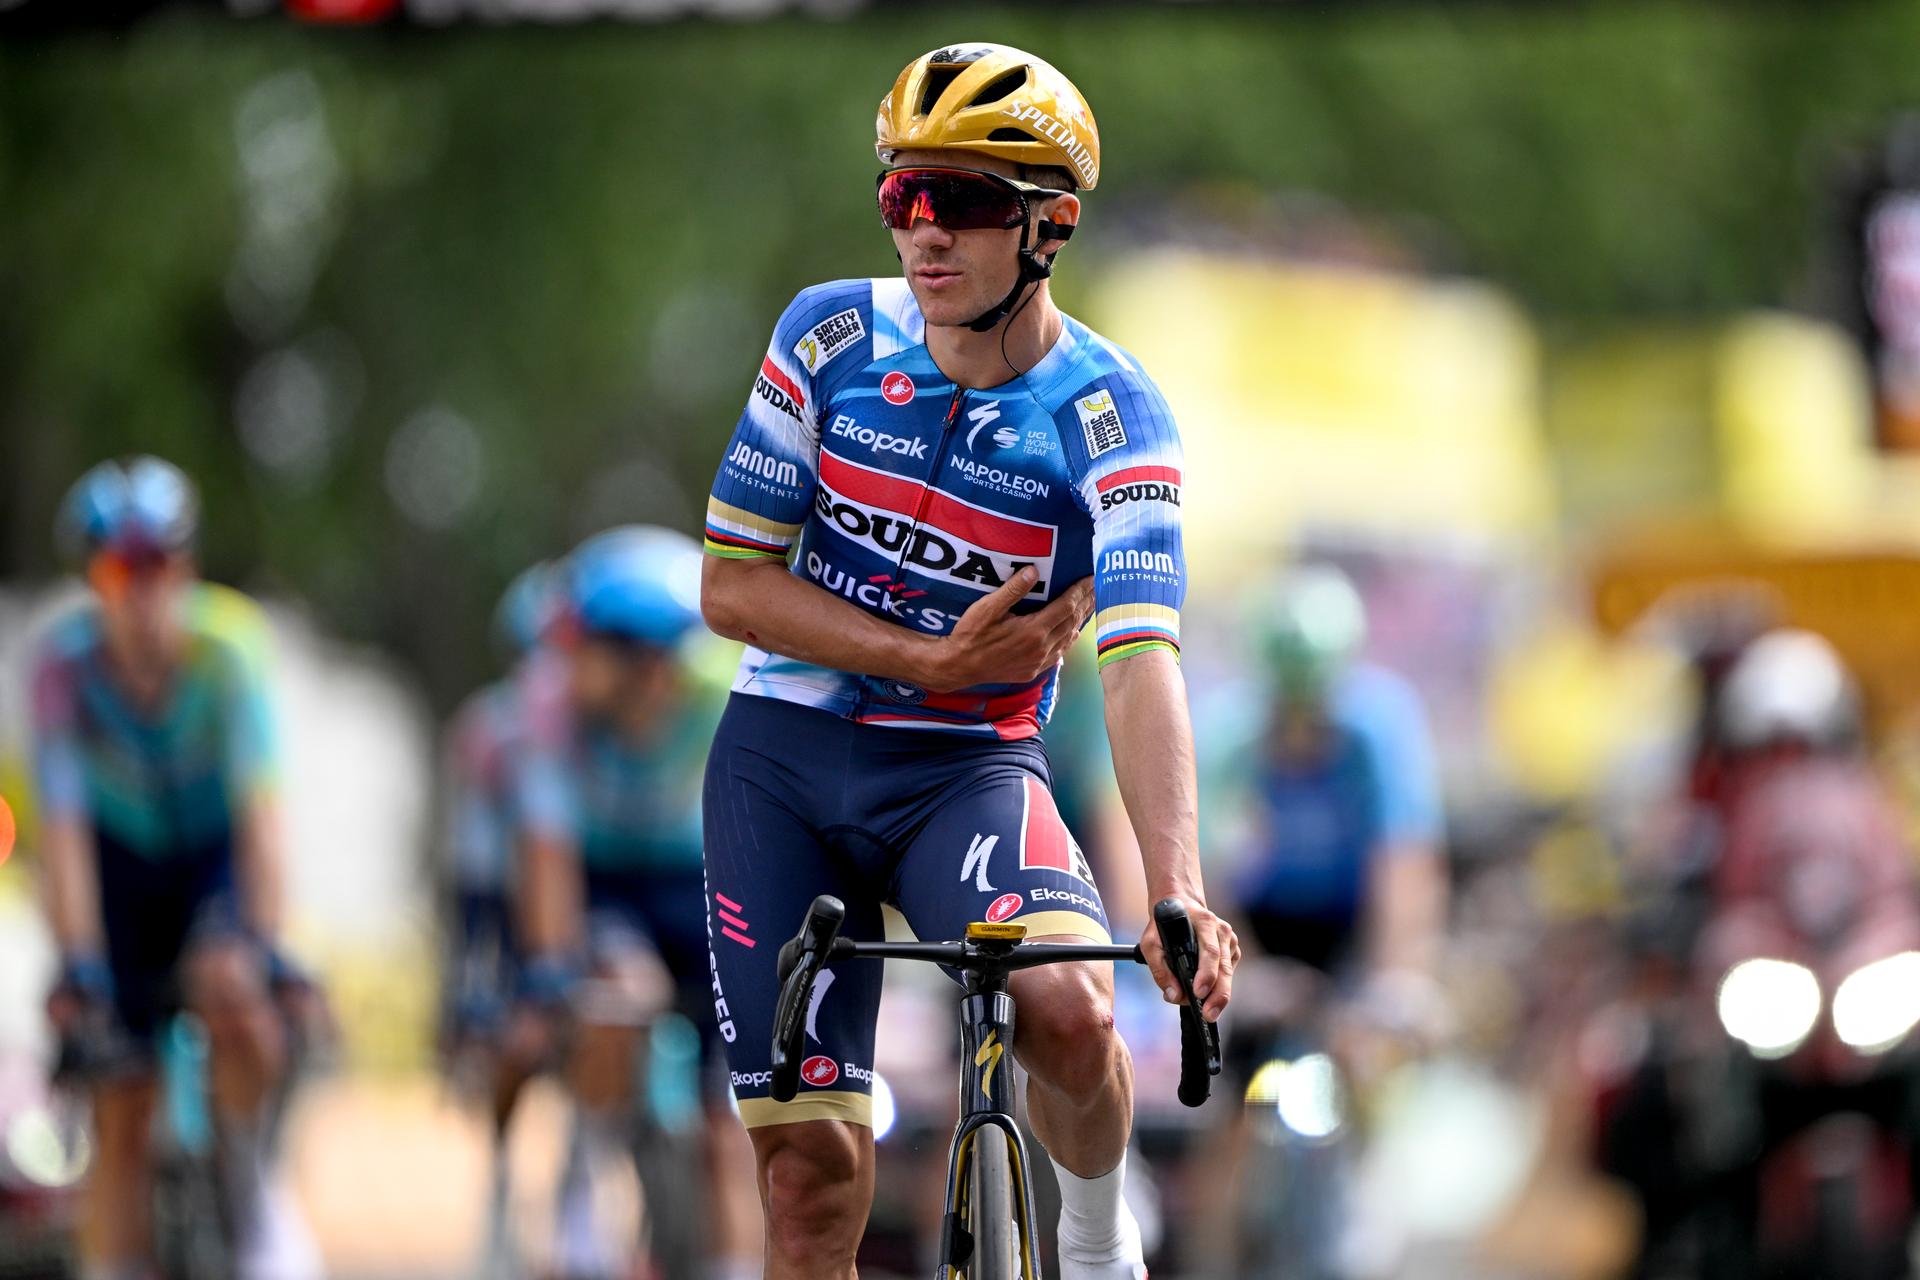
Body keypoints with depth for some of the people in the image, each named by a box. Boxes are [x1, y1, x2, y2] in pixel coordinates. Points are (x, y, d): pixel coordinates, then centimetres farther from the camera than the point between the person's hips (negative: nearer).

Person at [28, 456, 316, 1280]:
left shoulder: (228, 643, -28)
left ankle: (253, 1196, -11)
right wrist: (77, 962, -35)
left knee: (228, 987, -32)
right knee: (120, 1110, -4)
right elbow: (63, 825, -27)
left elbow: (260, 804, -33)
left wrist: (263, 941, -41)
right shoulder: (65, 658, -25)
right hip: (124, 859, 1)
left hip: (216, 850, -1)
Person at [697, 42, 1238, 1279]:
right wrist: (933, 659, -17)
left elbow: (1141, 662, -26)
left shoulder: (1111, 419, -14)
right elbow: (732, 583, -5)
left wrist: (1180, 891, -40)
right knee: (812, 1162, -5)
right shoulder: (832, 339, -7)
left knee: (1068, 1010, -30)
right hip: (785, 758, 1)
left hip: (969, 768, -1)